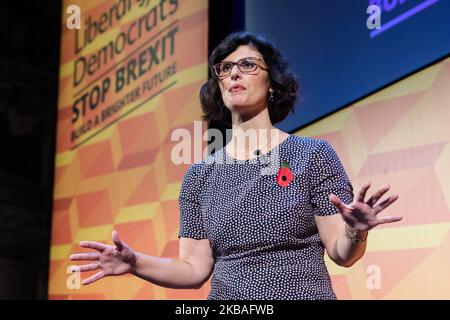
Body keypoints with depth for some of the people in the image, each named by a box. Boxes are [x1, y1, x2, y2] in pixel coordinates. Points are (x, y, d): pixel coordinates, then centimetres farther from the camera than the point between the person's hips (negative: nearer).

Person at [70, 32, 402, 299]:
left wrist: (356, 231, -28)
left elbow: (342, 254, -7)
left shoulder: (314, 155, -4)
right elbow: (195, 268, 3)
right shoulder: (200, 175, 4)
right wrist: (135, 263, -12)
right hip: (225, 295, 3)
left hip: (303, 292, -2)